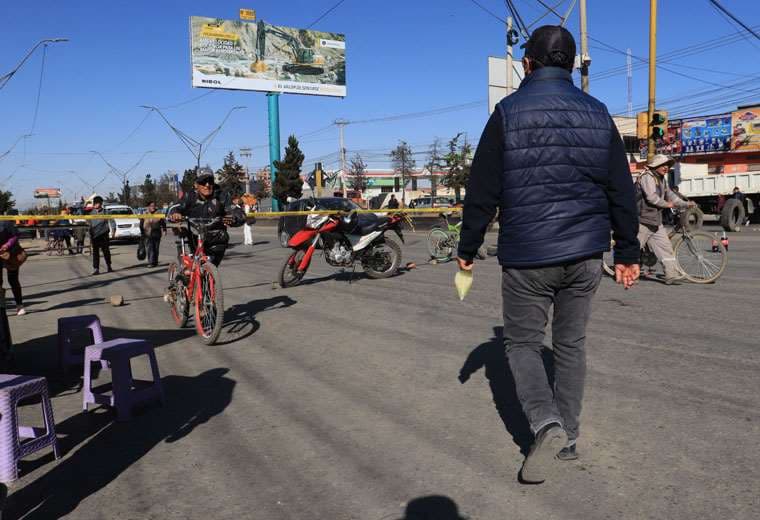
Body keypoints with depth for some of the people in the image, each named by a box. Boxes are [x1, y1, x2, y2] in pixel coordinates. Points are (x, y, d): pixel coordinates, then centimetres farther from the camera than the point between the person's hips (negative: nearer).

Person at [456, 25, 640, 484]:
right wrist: (628, 251, 14)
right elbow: (622, 191, 8)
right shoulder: (598, 114, 7)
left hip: (527, 257, -4)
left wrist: (468, 248, 4)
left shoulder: (509, 113, -5)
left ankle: (546, 424, -10)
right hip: (585, 255, 4)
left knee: (522, 343, 10)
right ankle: (568, 437, 24)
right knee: (572, 344, 15)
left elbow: (482, 191, -6)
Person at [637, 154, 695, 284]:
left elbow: (670, 194, 22)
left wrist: (685, 204, 13)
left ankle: (672, 274, 1)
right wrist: (666, 204, -9)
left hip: (656, 221, 9)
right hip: (642, 220, -9)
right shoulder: (647, 177, -12)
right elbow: (651, 196, -21)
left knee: (665, 246, 1)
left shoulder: (662, 179, 20)